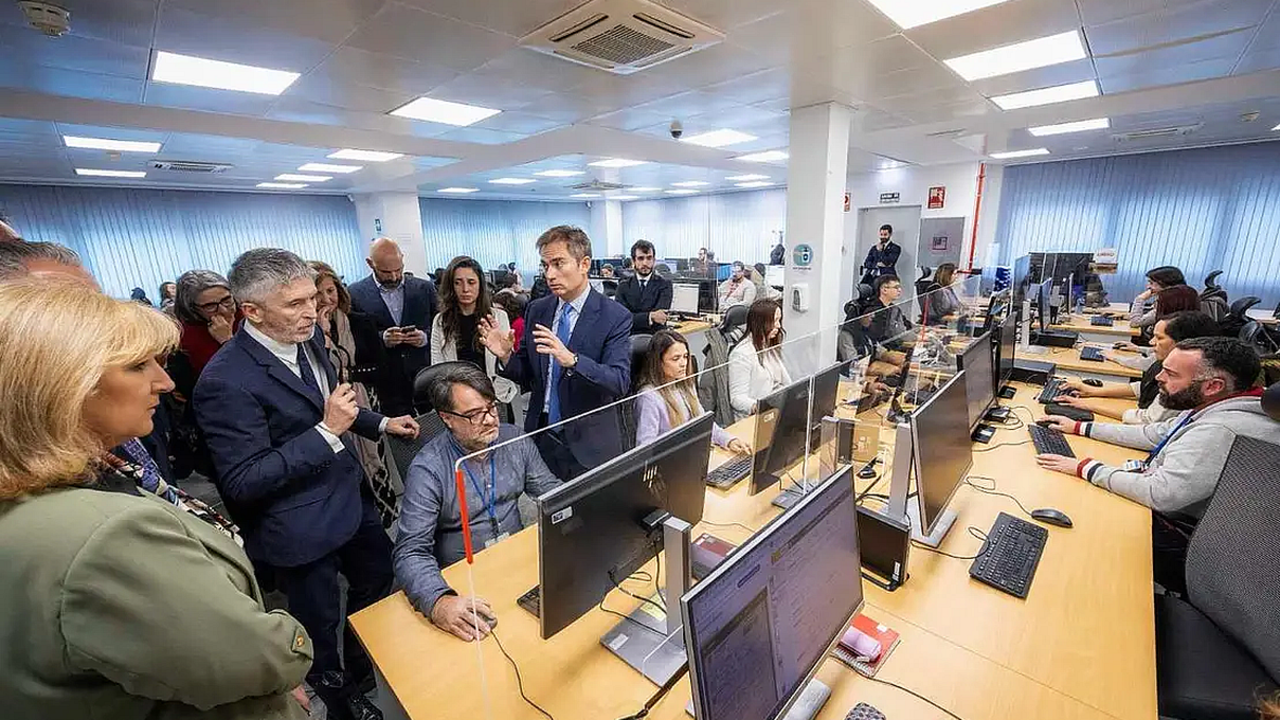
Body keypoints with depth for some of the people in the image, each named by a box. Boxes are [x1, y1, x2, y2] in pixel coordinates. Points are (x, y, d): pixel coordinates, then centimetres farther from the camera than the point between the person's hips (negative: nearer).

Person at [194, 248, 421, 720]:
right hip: (300, 529, -7)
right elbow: (241, 483, -25)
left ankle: (363, 668, 56)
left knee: (378, 581, 27)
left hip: (352, 497, 8)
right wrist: (328, 431, -31)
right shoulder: (227, 380, -27)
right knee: (320, 623, 18)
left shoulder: (308, 338, -4)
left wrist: (380, 423, 9)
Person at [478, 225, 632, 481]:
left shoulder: (615, 316, -12)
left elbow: (620, 382, -22)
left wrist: (571, 359, -36)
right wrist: (506, 355, -13)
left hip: (589, 444, -4)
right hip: (541, 436, 4)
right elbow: (527, 376, 8)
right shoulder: (536, 310, 2)